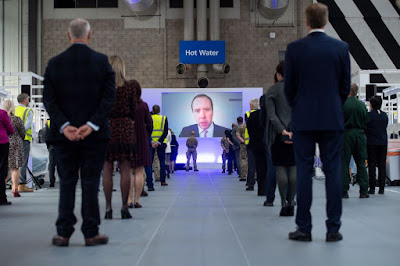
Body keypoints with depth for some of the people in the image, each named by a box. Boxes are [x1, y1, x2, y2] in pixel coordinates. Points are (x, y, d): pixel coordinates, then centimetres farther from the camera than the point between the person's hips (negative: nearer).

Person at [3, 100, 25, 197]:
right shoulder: (17, 119, -9)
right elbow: (22, 133, -1)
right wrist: (20, 140, 19)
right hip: (15, 145, -2)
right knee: (15, 168, 3)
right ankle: (15, 189, 2)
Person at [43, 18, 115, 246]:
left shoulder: (54, 63, 2)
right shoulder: (102, 61, -2)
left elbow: (49, 99, -4)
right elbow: (109, 97, -10)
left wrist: (64, 126, -10)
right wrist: (92, 124, -14)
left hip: (64, 134, 2)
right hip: (94, 134, -1)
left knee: (67, 183, 10)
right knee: (91, 183, 5)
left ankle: (63, 234, 13)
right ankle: (91, 234, 10)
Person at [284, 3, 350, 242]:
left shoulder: (294, 48, -3)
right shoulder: (341, 48, 0)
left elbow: (289, 86, 1)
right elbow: (346, 85, 4)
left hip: (303, 120, -1)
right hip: (333, 119, 1)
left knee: (304, 173, 3)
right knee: (333, 172, 4)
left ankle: (304, 229, 6)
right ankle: (333, 229, 7)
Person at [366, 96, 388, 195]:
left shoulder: (368, 115, -9)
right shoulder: (385, 115, 5)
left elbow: (364, 129, -5)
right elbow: (385, 128, 12)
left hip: (371, 143, -4)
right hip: (383, 142, 4)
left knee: (372, 165, 0)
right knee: (382, 165, 6)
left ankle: (372, 188, 0)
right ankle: (381, 188, 6)